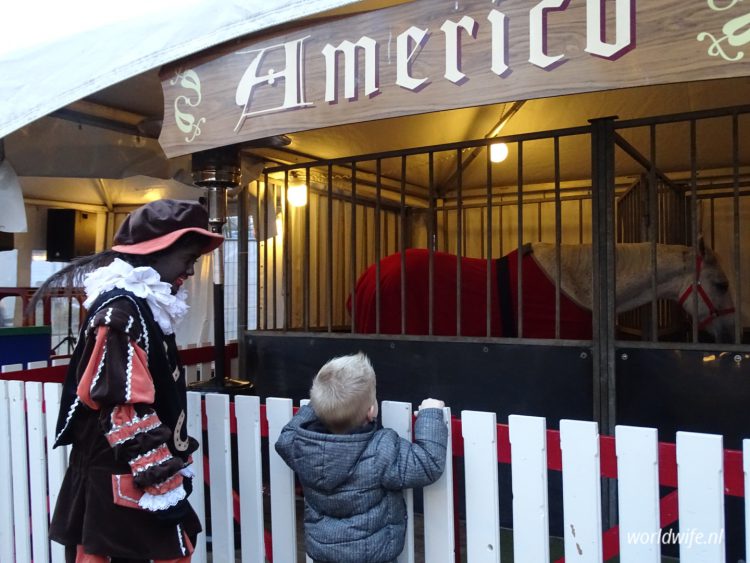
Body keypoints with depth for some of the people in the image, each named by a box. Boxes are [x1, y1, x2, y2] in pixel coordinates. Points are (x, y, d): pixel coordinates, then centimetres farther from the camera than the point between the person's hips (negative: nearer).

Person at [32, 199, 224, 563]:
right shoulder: (121, 311, -19)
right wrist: (163, 485, -20)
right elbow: (126, 409, -24)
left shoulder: (145, 305, 12)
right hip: (117, 483, -9)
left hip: (130, 475, 9)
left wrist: (170, 467, 23)